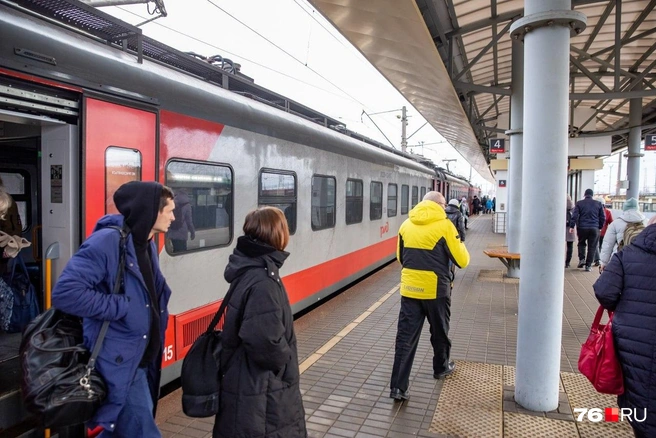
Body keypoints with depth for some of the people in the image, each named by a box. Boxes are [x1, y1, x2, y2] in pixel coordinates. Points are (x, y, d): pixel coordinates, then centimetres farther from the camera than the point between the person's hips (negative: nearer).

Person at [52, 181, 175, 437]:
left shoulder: (148, 245, 8)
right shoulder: (108, 240, -19)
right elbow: (65, 293, -27)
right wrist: (121, 306, -22)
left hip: (142, 360, 9)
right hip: (119, 363, -8)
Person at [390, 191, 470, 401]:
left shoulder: (406, 225, 5)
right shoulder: (444, 226, -10)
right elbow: (461, 261, -5)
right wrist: (460, 245, 14)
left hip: (409, 288, 3)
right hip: (435, 289, -3)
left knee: (405, 336, 3)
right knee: (439, 332, 20)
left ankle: (398, 386, 2)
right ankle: (441, 368, 42)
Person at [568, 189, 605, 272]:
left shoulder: (579, 203, 1)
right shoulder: (598, 204, 7)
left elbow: (575, 215, -7)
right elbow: (603, 217, 8)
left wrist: (572, 226, -6)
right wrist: (600, 227, 17)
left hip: (582, 227, -1)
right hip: (594, 228, 1)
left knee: (581, 243, 21)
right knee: (592, 247, 6)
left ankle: (582, 259, 5)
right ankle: (588, 265, 6)